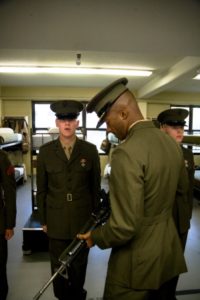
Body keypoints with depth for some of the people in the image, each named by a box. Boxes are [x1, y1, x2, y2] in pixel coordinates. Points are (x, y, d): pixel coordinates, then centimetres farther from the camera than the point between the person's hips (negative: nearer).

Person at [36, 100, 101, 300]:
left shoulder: (90, 150, -7)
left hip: (83, 219, 0)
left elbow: (95, 186, 0)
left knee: (79, 264, 19)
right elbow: (41, 189, 1)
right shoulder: (45, 151, -5)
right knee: (58, 266, 17)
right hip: (56, 220, 1)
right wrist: (43, 219, 4)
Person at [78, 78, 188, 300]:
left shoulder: (127, 152, -27)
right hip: (168, 250, 8)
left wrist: (96, 237, -9)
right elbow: (182, 188, 16)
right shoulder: (171, 142, -1)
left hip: (138, 260, -7)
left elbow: (124, 227, -27)